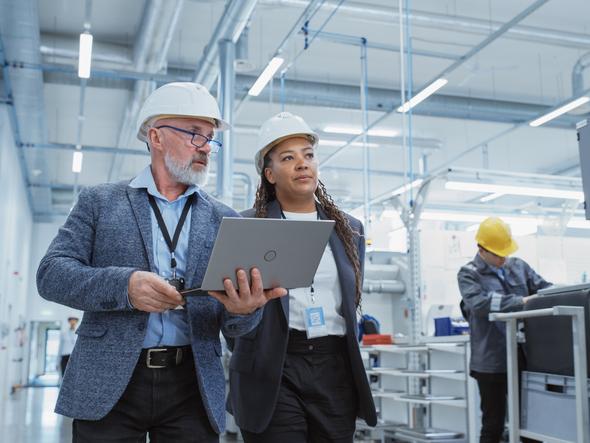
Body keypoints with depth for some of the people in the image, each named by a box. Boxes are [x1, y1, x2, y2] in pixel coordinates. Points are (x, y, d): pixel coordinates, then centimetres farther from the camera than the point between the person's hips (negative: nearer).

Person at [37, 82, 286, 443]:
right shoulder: (100, 201, 6)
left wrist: (245, 309, -20)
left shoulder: (225, 220, 9)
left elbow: (232, 324, 6)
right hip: (108, 385, -1)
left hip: (194, 387, 2)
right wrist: (124, 285, -20)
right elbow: (52, 273, -2)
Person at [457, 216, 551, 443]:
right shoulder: (469, 274, -4)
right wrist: (520, 301, -27)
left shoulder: (519, 266, 12)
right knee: (493, 425, 6)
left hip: (522, 358, 5)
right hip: (491, 361, -5)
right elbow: (479, 303, -21)